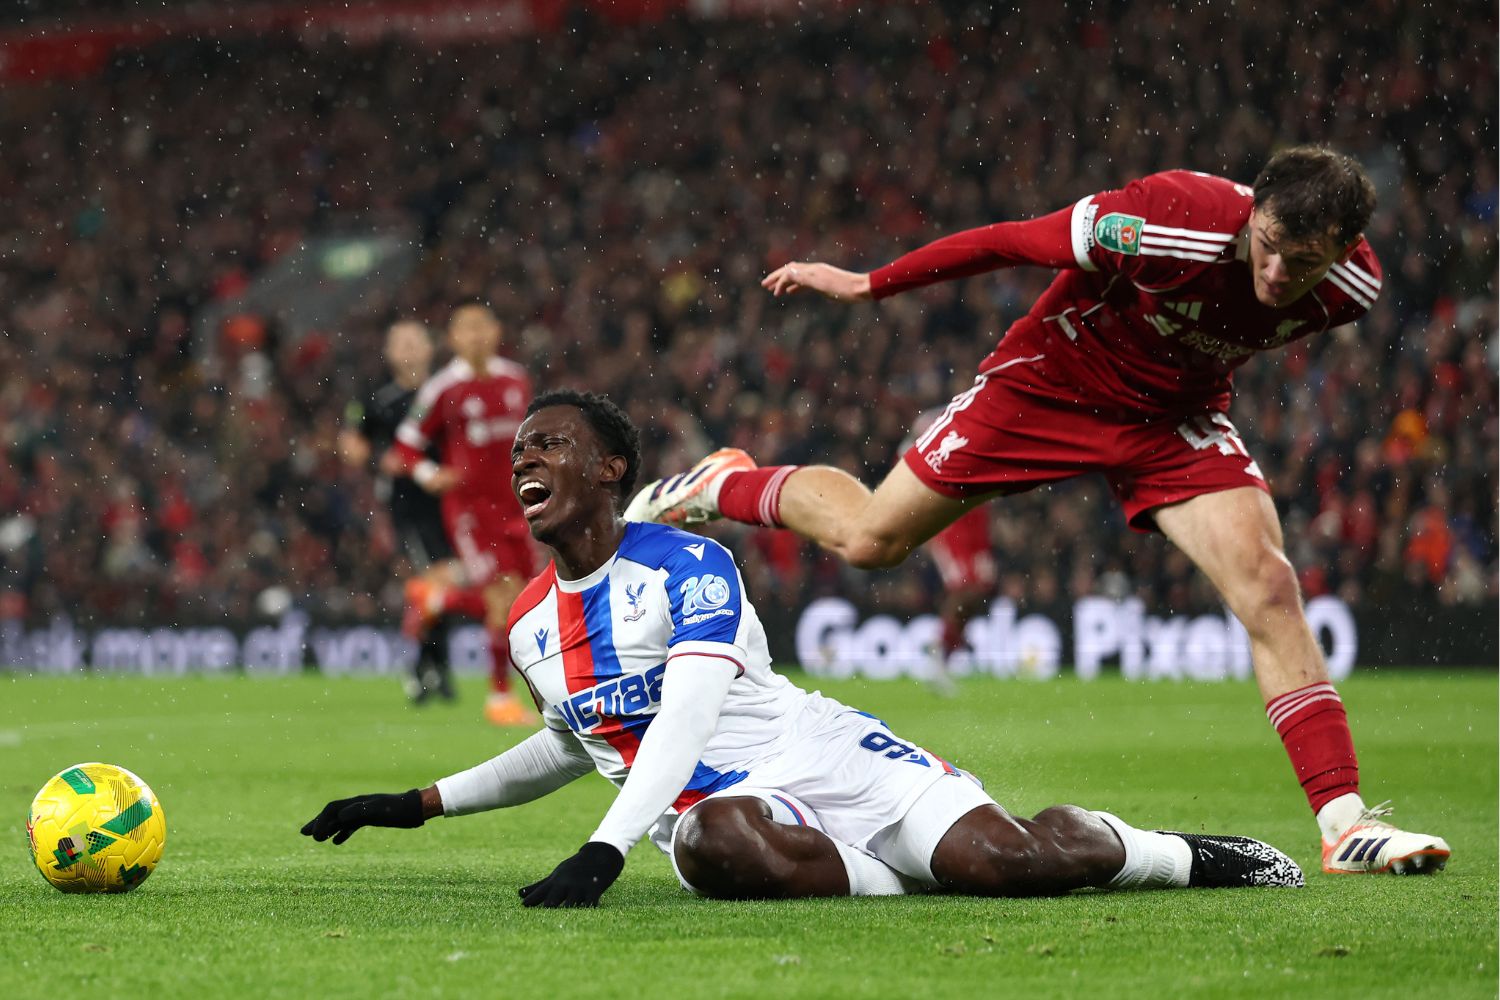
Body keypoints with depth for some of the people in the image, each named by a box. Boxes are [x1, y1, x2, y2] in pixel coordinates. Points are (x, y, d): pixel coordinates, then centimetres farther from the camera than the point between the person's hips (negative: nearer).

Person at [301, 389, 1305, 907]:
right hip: (720, 800, 3)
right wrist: (420, 804, 25)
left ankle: (1180, 856, 7)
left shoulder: (686, 566, -10)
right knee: (714, 843, -38)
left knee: (1004, 858, -24)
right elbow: (575, 745, 30)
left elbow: (686, 720, -22)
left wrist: (604, 852, -35)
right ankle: (906, 881, -16)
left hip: (822, 756, -3)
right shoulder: (533, 625, 12)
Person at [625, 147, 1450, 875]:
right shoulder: (1172, 221, -36)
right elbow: (1014, 241, -20)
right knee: (869, 539, 3)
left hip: (1175, 419, 3)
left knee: (1267, 584, -18)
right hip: (1049, 383, -3)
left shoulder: (1351, 288, -22)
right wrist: (869, 285, -10)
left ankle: (1344, 824, -18)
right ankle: (726, 486, 34)